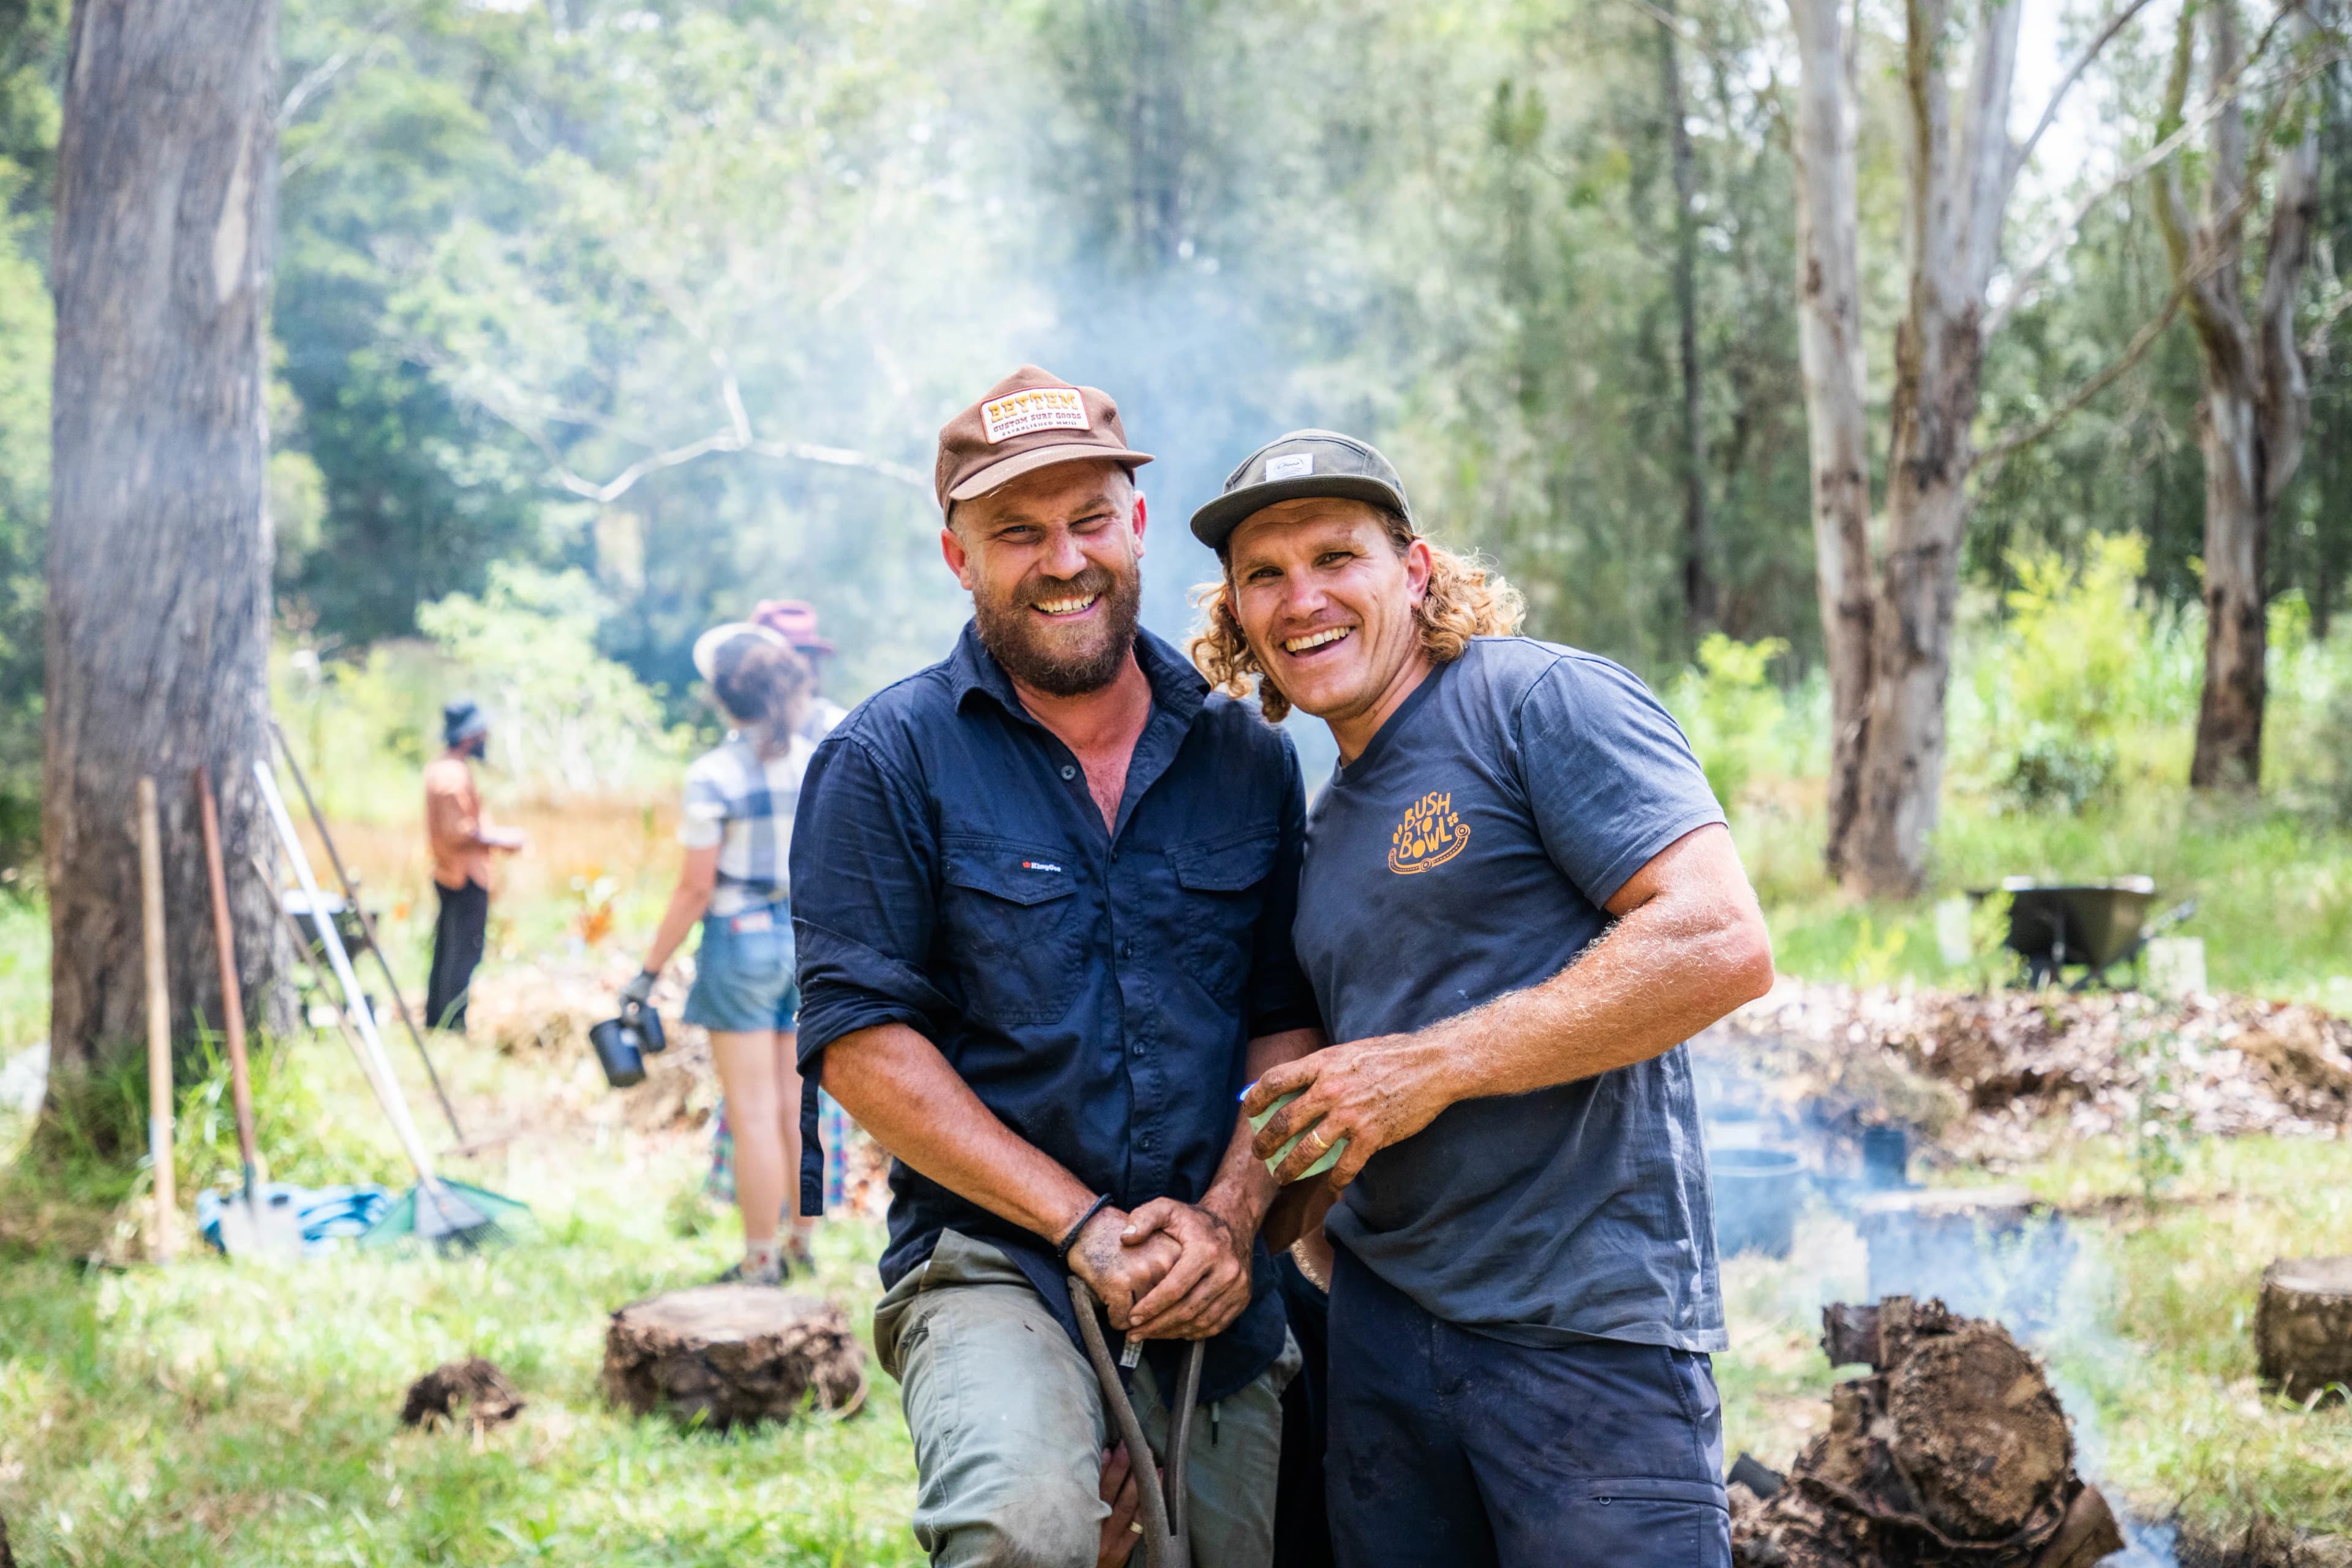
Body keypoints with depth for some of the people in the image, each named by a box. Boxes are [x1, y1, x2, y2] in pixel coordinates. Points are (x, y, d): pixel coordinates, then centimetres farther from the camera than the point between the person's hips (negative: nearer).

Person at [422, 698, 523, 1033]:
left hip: (447, 875, 10)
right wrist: (499, 840, -13)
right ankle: (455, 1027, -7)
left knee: (446, 953, 16)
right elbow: (457, 833, -24)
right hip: (466, 877, -10)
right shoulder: (455, 775, -19)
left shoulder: (438, 768, 13)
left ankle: (435, 1022, 22)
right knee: (465, 955, -7)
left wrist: (492, 835, 16)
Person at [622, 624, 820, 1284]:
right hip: (808, 939, 5)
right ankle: (803, 1246, 23)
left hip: (741, 940, -5)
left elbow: (696, 888, -13)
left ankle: (760, 1262, 5)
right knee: (798, 1105, 14)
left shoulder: (713, 775, -14)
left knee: (755, 1113, 0)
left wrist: (650, 969, -4)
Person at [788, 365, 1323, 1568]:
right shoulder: (889, 760, -3)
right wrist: (1084, 1227, -13)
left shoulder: (1246, 758, 9)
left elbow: (1289, 1019, 10)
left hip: (1219, 1301, 5)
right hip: (993, 1268, -4)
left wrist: (1231, 1215, -8)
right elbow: (861, 1040, -8)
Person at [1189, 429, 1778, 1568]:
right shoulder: (1325, 823, 17)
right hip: (1381, 1323, 8)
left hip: (1586, 1330, -7)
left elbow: (1721, 946, -19)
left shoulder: (1541, 698, -7)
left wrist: (1431, 1067, -16)